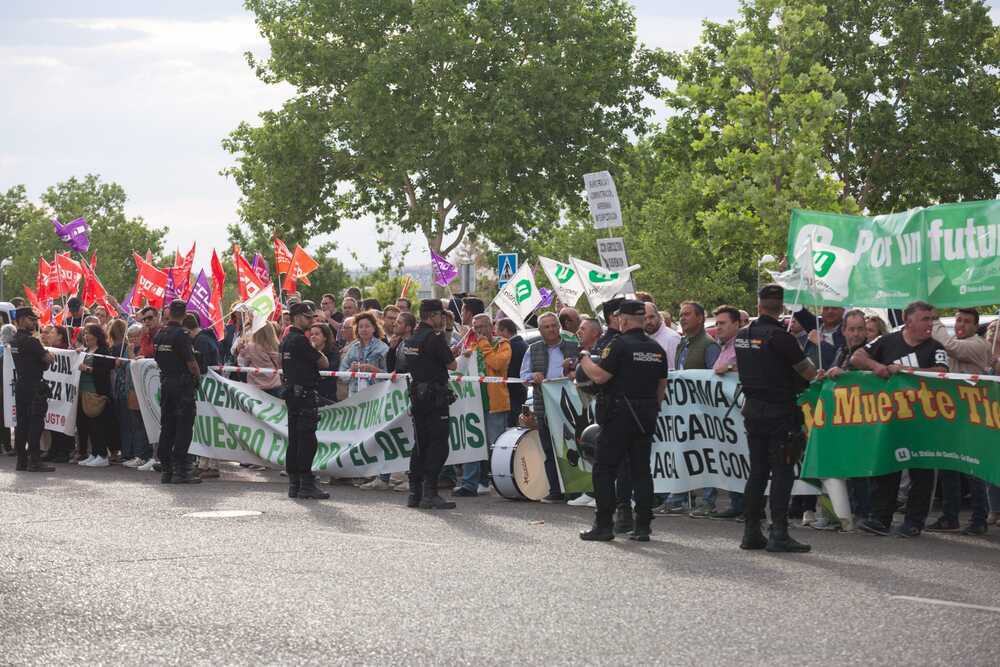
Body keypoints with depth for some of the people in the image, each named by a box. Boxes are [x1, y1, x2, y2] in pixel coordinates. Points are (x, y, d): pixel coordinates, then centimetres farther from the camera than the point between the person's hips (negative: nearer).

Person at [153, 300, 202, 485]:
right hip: (183, 385, -7)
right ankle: (180, 471, -8)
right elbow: (191, 362, -15)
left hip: (165, 383, 7)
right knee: (183, 428, -4)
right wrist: (198, 377, 1)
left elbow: (158, 359, 13)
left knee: (167, 427, 11)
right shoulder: (181, 335, -15)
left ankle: (165, 469, 12)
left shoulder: (159, 334, 6)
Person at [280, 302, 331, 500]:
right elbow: (324, 363, -12)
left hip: (291, 392, 10)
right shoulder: (300, 340, -14)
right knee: (307, 440, -9)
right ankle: (306, 484, -10)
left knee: (294, 439, 10)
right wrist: (319, 353, 8)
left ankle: (294, 483, 13)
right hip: (304, 393, -10)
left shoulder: (286, 340, 16)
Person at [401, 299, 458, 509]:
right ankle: (430, 494, -10)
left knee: (420, 445, 13)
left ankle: (414, 493, 13)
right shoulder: (434, 337, -14)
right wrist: (450, 355, 11)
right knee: (438, 445, -5)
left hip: (417, 395, 8)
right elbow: (452, 365, -13)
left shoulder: (410, 339, 12)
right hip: (435, 396, -8)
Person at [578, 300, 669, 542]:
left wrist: (584, 358, 0)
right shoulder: (657, 349, 10)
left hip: (619, 415, -6)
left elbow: (599, 376, -16)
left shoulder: (620, 345, -12)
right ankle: (642, 526, 6)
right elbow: (662, 386, 15)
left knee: (604, 469, 1)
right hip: (646, 417, 6)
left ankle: (604, 525, -1)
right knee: (641, 470, 9)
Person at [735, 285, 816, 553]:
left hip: (752, 408, 7)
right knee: (782, 472, -3)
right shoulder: (780, 337, -16)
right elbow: (809, 373, -12)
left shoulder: (742, 336, 5)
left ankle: (752, 532, 13)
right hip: (779, 411, -7)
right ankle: (778, 534, -7)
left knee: (757, 471, 12)